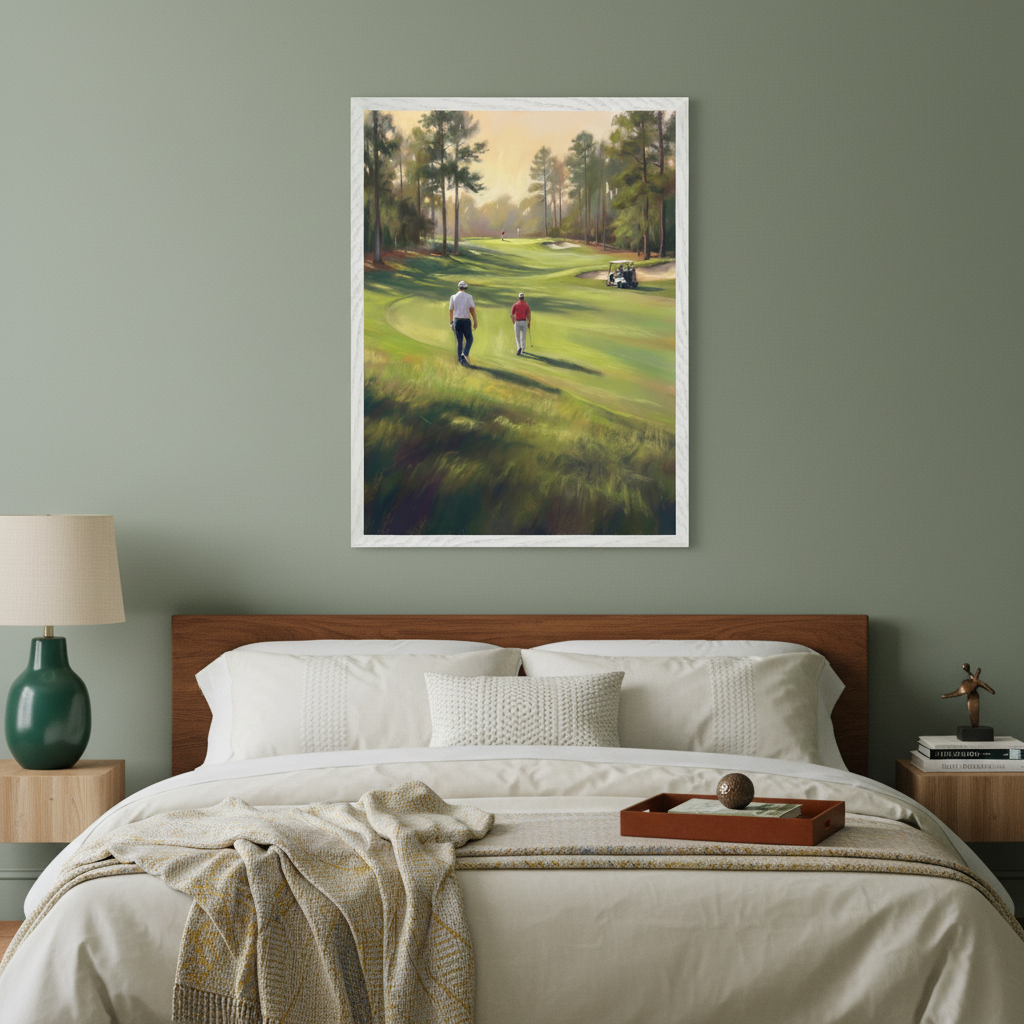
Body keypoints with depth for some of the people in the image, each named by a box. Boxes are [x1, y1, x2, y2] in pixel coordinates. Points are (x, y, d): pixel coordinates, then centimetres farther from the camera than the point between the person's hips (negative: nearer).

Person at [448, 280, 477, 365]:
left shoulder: (453, 297, 5)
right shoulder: (468, 297, -3)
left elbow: (450, 310, 8)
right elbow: (472, 309, -10)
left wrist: (450, 323, 16)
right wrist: (475, 322, -8)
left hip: (456, 320, 3)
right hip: (465, 321, -3)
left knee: (459, 340, 8)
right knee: (469, 339, 8)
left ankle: (461, 359, 5)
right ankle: (465, 354, -15)